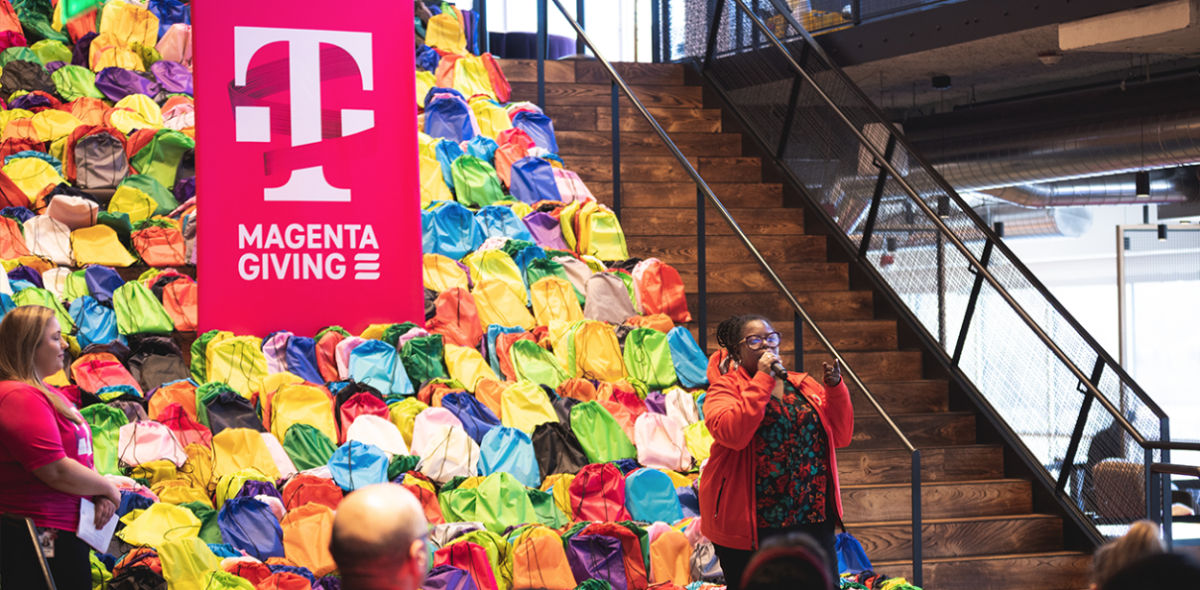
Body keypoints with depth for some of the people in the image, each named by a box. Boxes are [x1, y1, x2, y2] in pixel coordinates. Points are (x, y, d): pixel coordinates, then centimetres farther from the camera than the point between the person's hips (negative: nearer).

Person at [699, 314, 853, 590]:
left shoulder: (805, 386, 14)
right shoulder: (725, 388, 0)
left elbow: (841, 437, 10)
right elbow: (732, 434, -20)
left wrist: (835, 389, -4)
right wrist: (762, 380, -17)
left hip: (813, 520, 4)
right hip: (750, 525, -4)